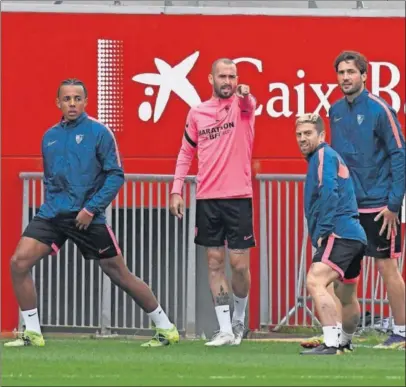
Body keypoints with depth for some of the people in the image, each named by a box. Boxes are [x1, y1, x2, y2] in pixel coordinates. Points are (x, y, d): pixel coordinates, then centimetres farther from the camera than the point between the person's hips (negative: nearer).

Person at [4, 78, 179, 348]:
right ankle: (33, 333, -2)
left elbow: (116, 175, -8)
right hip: (53, 213, 5)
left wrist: (91, 208, -15)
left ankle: (166, 328, 16)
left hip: (87, 217, -5)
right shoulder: (50, 137, 11)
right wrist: (51, 204, 10)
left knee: (120, 275, 1)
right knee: (19, 262, -12)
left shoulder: (99, 132, -5)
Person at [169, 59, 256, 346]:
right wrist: (176, 191, 8)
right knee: (215, 262, 2)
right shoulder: (197, 113, 9)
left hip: (238, 197, -3)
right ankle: (225, 330, 5)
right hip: (207, 199, 3)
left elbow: (249, 105, -25)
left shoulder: (242, 105, 0)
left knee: (239, 264, -2)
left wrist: (244, 94, -49)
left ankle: (239, 320, 22)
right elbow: (186, 153, 16)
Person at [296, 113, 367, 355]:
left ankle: (331, 344, -35)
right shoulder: (321, 157, 26)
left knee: (315, 282, -25)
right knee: (347, 296, 26)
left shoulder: (324, 155, -4)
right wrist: (321, 233, 24)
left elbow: (329, 194, -18)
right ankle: (346, 342, 43)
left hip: (339, 233, -11)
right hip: (355, 236, 11)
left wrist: (322, 232, -20)